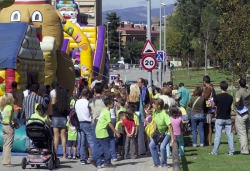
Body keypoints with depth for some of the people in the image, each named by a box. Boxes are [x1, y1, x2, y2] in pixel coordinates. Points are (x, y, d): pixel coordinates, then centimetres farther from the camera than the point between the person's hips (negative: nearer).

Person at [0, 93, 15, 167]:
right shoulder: (9, 107, -15)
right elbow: (9, 115, -33)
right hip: (9, 127, -8)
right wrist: (10, 121, -19)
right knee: (9, 145, -3)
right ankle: (7, 162, -4)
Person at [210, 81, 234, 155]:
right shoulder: (230, 97, -3)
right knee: (230, 135, 6)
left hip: (219, 118, -2)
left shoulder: (217, 97, -13)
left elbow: (214, 105, 2)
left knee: (218, 136, 1)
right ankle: (231, 151, 6)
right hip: (228, 118, 2)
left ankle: (215, 151, 4)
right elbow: (230, 106, 8)